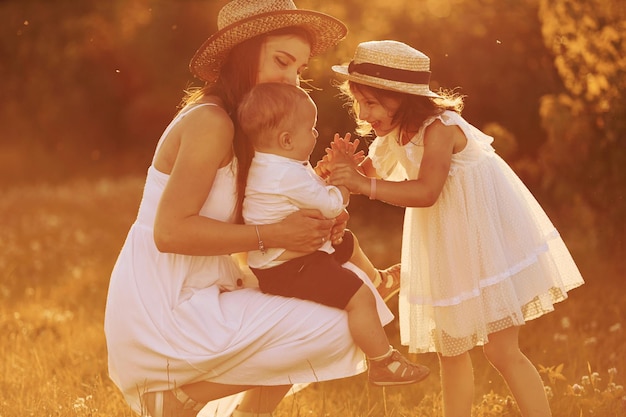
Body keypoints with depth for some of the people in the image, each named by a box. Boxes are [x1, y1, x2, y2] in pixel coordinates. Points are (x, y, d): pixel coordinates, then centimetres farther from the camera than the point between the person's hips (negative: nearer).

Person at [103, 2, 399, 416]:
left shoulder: (238, 126, 14)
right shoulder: (209, 121, -16)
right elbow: (170, 231, -24)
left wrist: (316, 227, -8)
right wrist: (275, 235, -21)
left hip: (188, 299, 10)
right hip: (163, 314, -10)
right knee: (335, 329, -14)